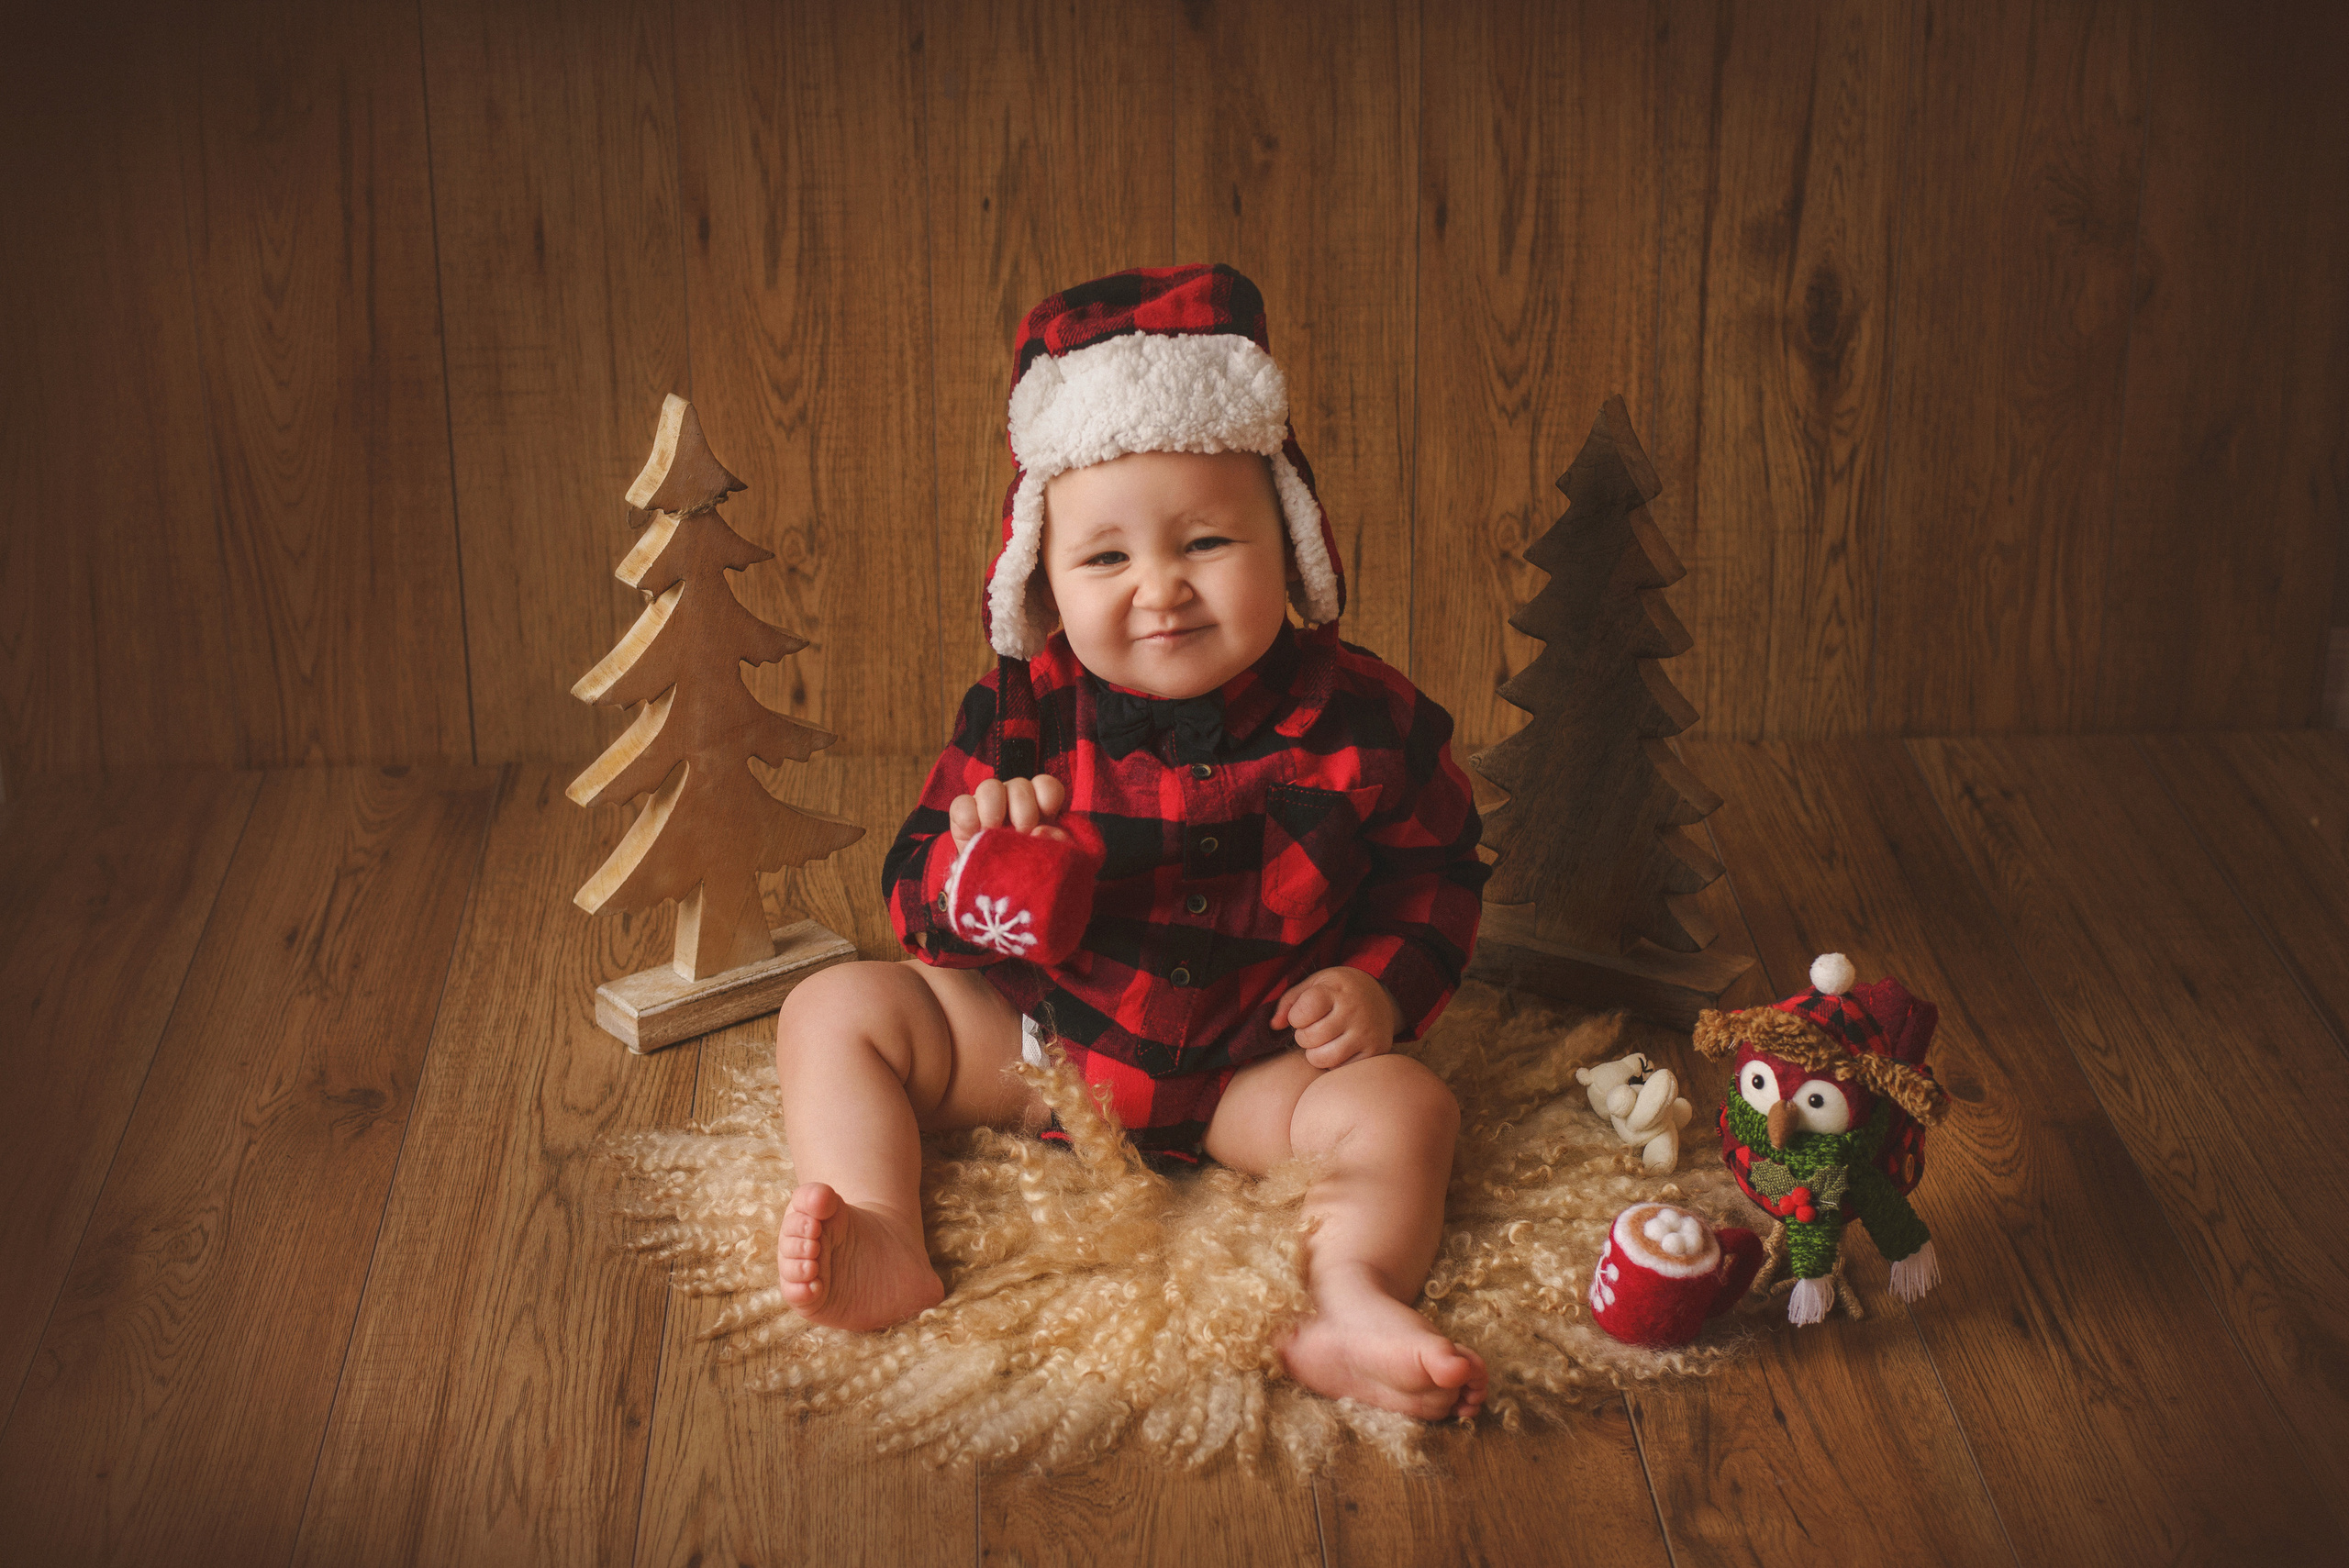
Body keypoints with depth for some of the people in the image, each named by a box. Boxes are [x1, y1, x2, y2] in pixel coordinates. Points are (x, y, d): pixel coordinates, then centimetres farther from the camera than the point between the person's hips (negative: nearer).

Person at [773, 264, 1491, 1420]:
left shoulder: (1361, 721, -12)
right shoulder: (1026, 714, -12)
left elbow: (1435, 872, 3)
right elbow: (912, 891, -6)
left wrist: (1380, 987, -14)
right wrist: (972, 853, -30)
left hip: (1246, 1073, -1)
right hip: (1031, 1037, 2)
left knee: (1404, 1108, -23)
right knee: (836, 1011, -11)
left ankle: (1352, 1303, -40)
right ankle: (884, 1251, -28)